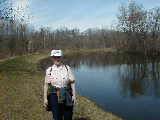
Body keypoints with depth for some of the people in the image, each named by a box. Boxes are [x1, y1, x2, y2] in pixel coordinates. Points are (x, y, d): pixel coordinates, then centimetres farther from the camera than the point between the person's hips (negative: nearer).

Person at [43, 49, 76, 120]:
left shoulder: (67, 68, 0)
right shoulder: (49, 70, 0)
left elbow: (72, 82, 0)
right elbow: (46, 85, 3)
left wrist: (74, 95, -5)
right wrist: (45, 98, 0)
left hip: (67, 96, 1)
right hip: (54, 96, 0)